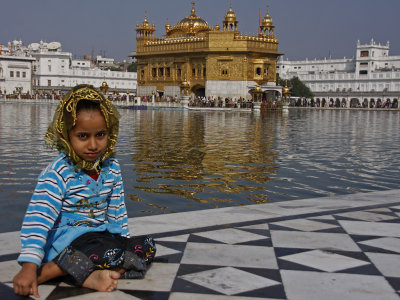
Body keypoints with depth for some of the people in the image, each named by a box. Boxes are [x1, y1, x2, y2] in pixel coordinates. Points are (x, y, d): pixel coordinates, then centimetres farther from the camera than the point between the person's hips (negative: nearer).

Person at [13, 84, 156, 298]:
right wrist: (28, 267, -33)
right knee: (111, 251, -34)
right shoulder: (58, 173, -17)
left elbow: (116, 210, 16)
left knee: (147, 246, -8)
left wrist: (124, 239, 15)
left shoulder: (111, 167, 3)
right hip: (64, 239, -8)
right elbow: (38, 218, -25)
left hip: (99, 235, 9)